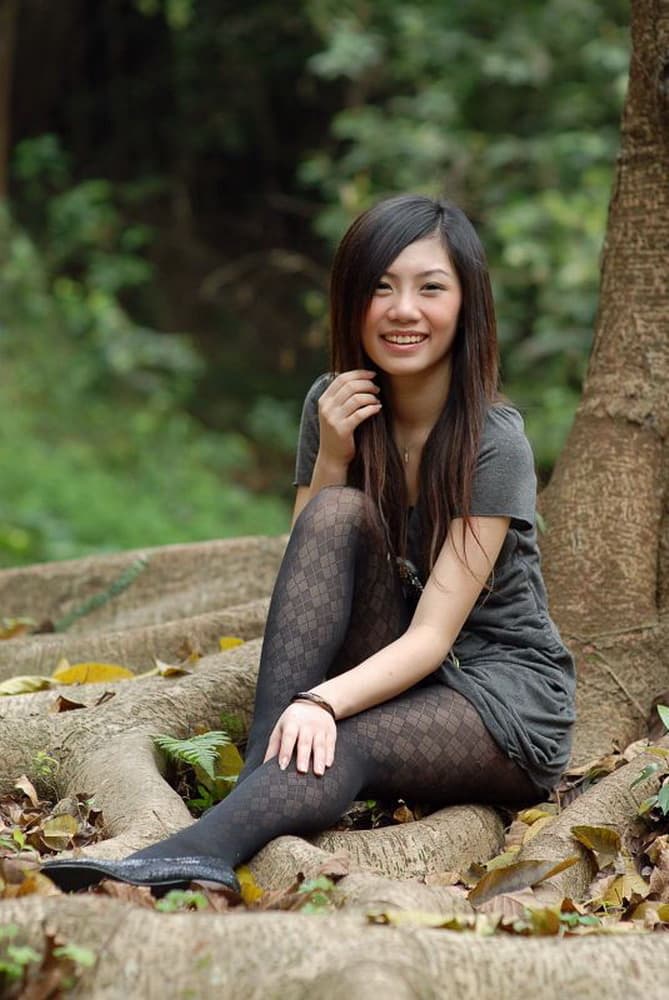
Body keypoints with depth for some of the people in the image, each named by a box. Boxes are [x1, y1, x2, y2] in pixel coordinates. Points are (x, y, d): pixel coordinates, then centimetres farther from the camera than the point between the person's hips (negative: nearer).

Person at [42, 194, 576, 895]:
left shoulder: (494, 442, -16)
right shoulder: (335, 406, -1)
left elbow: (433, 635, -24)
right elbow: (310, 572, -3)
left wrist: (324, 702, -42)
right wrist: (331, 457, -18)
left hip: (506, 690, -4)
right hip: (387, 673, 4)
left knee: (350, 744, -37)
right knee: (340, 511, -24)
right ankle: (262, 775, -35)